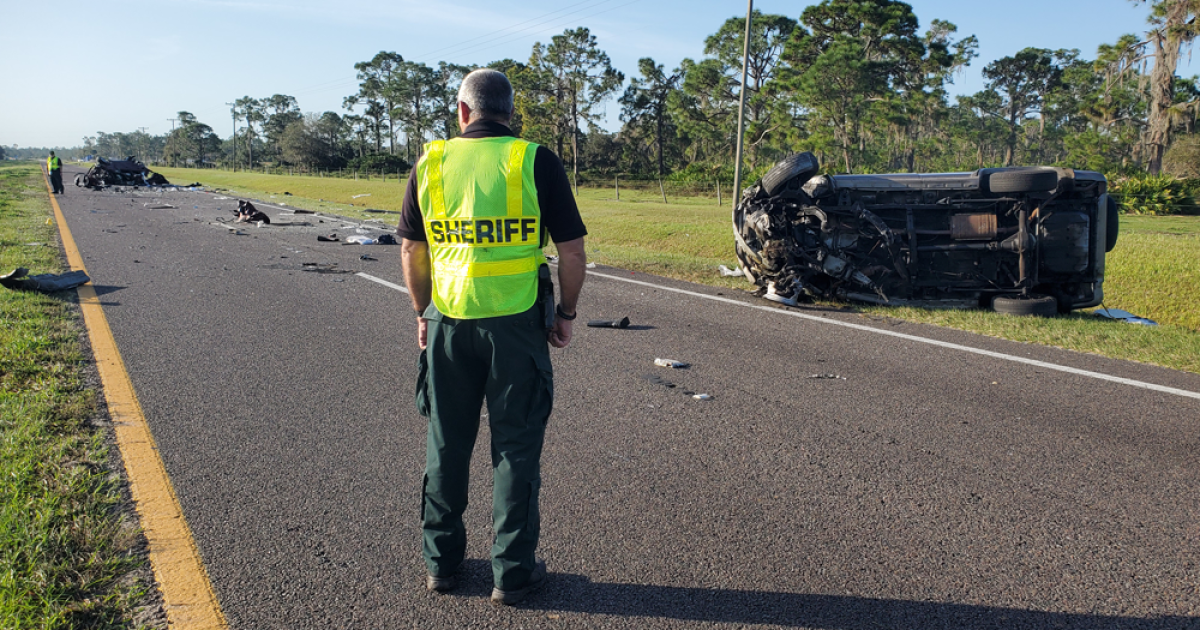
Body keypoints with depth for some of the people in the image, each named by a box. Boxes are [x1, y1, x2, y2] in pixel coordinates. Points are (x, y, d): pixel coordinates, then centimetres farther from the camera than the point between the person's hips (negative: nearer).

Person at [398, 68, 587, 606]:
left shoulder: (431, 162, 4)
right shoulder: (535, 161, -5)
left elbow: (411, 250, 8)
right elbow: (572, 248, -5)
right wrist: (566, 312, 7)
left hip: (449, 321, 3)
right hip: (515, 320, -3)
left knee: (446, 443, 16)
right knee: (516, 446, 8)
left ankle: (440, 561, 28)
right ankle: (512, 571, 17)